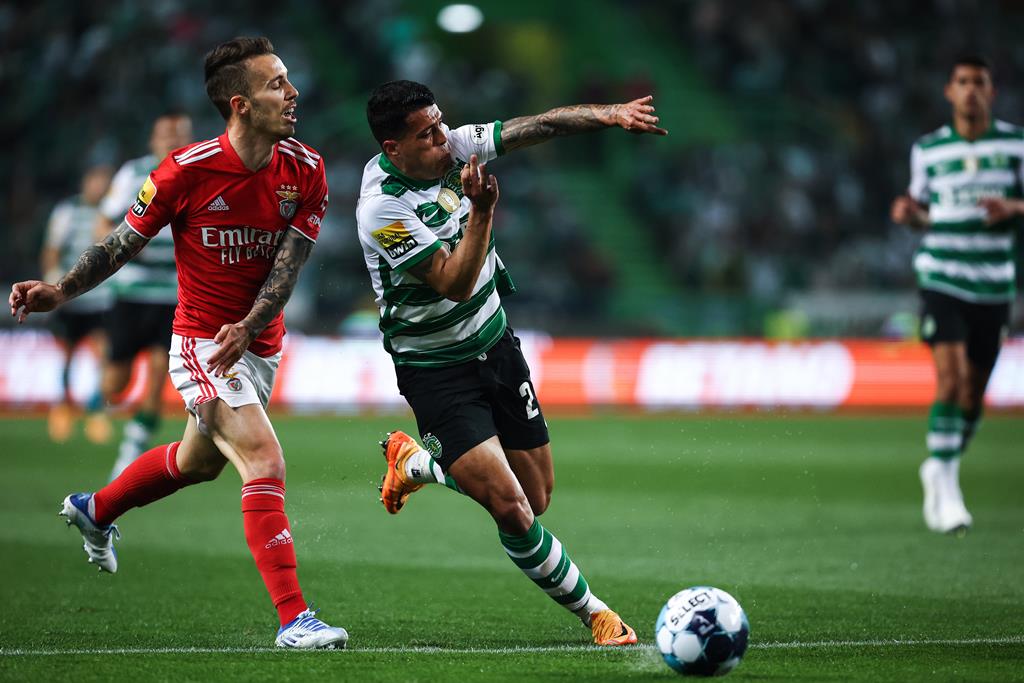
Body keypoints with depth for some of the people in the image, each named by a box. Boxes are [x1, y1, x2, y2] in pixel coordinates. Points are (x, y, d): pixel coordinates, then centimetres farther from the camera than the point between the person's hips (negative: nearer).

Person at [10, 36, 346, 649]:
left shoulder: (306, 171, -8)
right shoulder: (187, 170, -18)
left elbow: (288, 266, -11)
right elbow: (124, 242, -6)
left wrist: (247, 328, -27)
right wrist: (61, 291, -16)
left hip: (260, 347, 6)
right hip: (200, 344, -6)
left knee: (199, 461, 27)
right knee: (266, 464, -21)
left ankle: (95, 510, 55)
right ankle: (293, 617, -22)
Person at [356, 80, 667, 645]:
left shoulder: (454, 147, -7)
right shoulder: (383, 209, -25)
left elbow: (537, 126, -1)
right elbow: (455, 284, -27)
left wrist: (610, 114, -14)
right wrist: (482, 211, -38)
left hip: (494, 341, 7)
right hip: (435, 370, -7)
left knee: (536, 497, 12)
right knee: (511, 510, -18)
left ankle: (414, 461, 36)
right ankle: (595, 615, 0)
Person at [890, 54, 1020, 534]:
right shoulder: (928, 149, 5)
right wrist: (908, 213, -8)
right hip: (941, 281, -2)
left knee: (973, 396, 7)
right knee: (950, 380, -18)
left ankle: (940, 473, 29)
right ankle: (945, 488, -12)